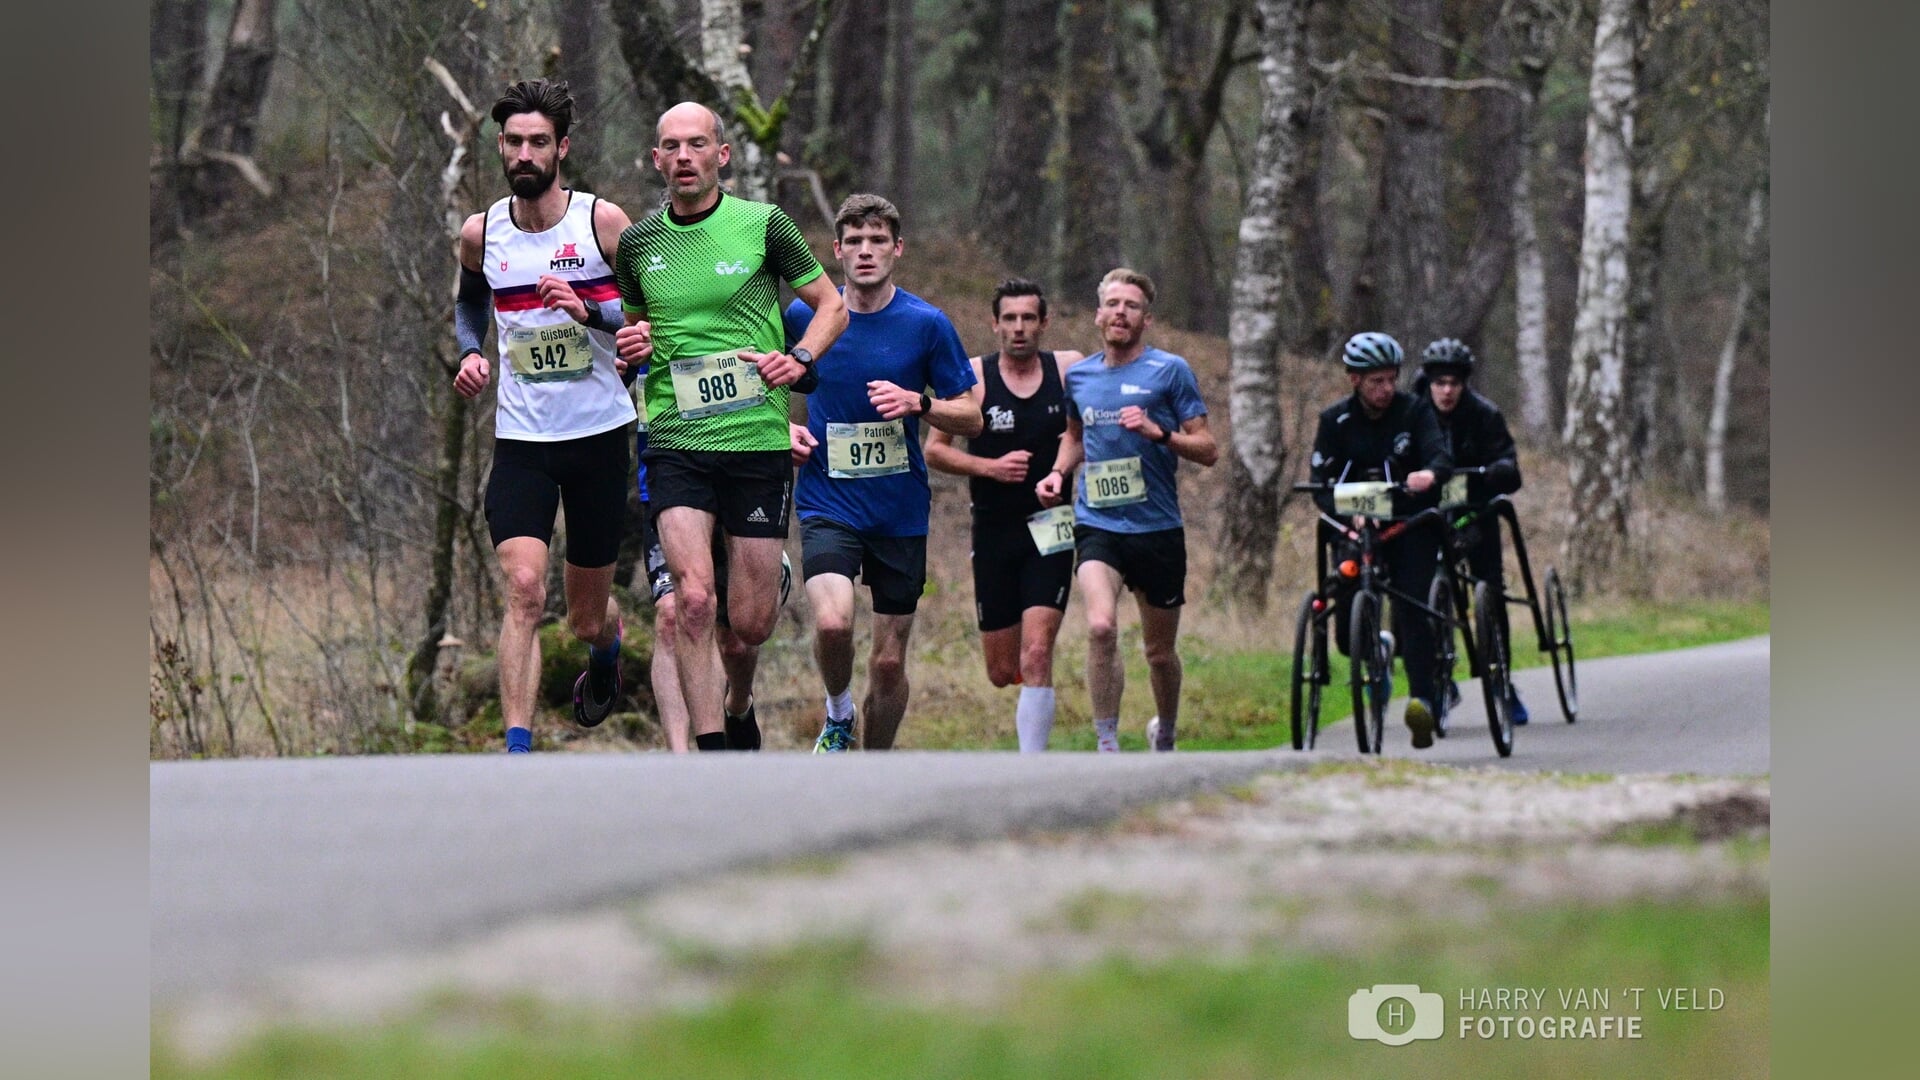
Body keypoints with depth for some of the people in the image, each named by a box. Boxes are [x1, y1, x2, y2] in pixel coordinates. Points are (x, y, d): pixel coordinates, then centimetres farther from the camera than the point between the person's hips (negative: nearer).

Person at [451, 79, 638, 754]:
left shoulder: (603, 222, -7)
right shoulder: (480, 234, 2)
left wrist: (589, 311, -21)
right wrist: (470, 354, 4)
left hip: (599, 435, -1)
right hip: (521, 439, 1)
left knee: (587, 616, 11)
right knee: (523, 588, -19)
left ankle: (605, 649, 49)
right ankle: (517, 750, -21)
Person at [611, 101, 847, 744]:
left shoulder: (763, 225, -1)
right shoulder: (637, 243, 8)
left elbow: (831, 305, 8)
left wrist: (800, 359, -9)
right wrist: (630, 346, 1)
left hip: (758, 441, -1)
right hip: (675, 444, 1)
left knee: (750, 622, 1)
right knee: (693, 600, -18)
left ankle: (738, 697, 37)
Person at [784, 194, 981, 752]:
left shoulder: (926, 324, -2)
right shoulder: (803, 316, 0)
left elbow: (970, 418, 2)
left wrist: (918, 403, -16)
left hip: (901, 512, 1)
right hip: (827, 502, -1)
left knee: (889, 661, 4)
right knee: (833, 622, -25)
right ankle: (838, 715, 6)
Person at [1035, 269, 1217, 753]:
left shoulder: (1170, 370, -2)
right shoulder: (1079, 375, 9)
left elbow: (1207, 449, -3)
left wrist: (1158, 432, -19)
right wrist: (1058, 472, 9)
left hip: (1158, 528, -1)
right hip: (1097, 526, 1)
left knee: (1160, 651, 11)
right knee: (1101, 627, -24)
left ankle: (1165, 735, 38)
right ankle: (1107, 748, -17)